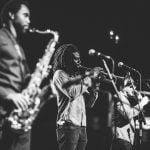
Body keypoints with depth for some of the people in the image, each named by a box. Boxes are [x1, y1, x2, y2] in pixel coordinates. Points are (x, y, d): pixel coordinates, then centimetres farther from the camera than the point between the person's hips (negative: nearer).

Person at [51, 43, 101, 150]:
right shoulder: (60, 74, 0)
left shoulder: (78, 76, 22)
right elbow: (72, 93, -19)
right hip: (68, 125, -7)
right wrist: (89, 78, -12)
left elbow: (89, 104, 18)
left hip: (82, 126, 7)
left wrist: (95, 88, 1)